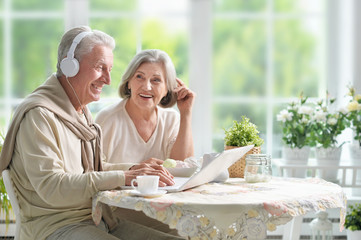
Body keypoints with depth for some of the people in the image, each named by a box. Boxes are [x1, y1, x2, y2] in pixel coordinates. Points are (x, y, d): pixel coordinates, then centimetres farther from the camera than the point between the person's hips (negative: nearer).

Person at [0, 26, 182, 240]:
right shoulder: (38, 114, -13)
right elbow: (51, 188, -22)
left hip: (100, 222, 9)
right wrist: (123, 178, -24)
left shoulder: (81, 112, 19)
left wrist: (137, 170, 6)